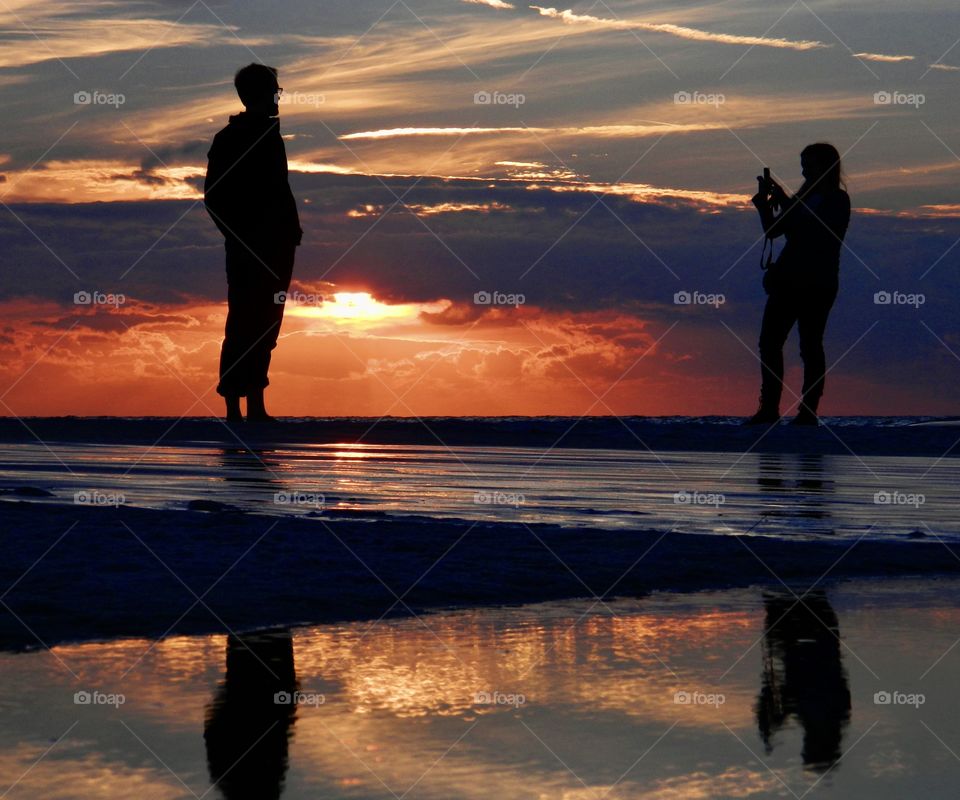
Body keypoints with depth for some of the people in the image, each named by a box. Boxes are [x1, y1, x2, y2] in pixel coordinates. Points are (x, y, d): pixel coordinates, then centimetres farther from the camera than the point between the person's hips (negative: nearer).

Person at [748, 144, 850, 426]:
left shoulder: (838, 200, -4)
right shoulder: (806, 196, 18)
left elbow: (812, 229, -20)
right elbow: (772, 231, 15)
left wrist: (784, 202, -17)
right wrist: (764, 204, -1)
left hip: (817, 284, -8)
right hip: (789, 280, 8)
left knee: (810, 345, -7)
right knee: (769, 341, 3)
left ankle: (808, 412, -5)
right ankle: (769, 408, 6)